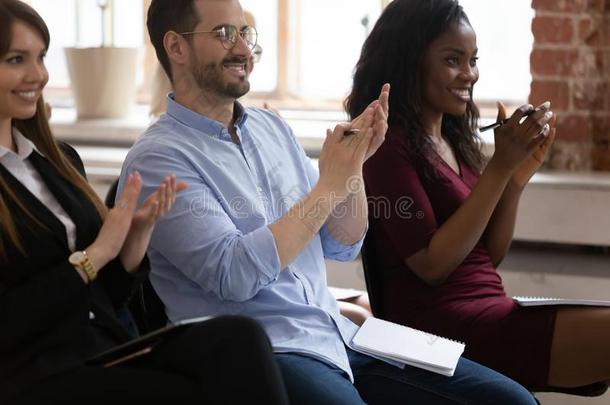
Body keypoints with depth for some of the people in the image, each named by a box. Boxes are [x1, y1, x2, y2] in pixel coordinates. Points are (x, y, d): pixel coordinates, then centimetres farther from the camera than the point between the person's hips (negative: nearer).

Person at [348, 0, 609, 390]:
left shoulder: (454, 140, 15)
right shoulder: (388, 144, -9)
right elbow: (432, 265, -14)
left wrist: (518, 177, 1)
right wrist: (500, 168, -15)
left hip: (491, 311, 8)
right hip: (442, 325, -8)